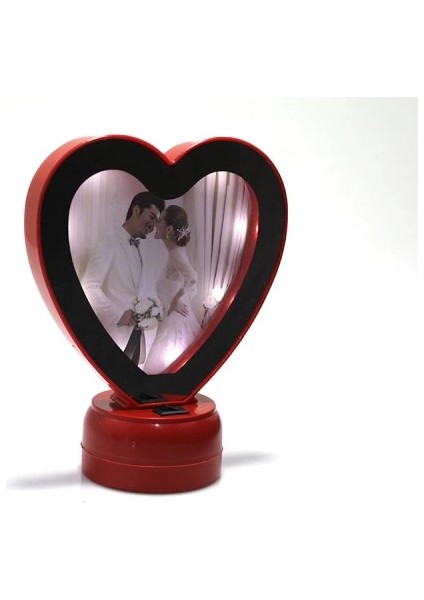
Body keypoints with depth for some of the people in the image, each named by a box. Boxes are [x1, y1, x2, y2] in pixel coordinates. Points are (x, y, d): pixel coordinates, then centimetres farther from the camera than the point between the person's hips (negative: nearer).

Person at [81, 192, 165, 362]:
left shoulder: (137, 248, 16)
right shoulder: (109, 242, -9)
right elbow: (88, 287, -15)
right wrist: (118, 314, -16)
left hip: (134, 329, 8)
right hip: (116, 329, -7)